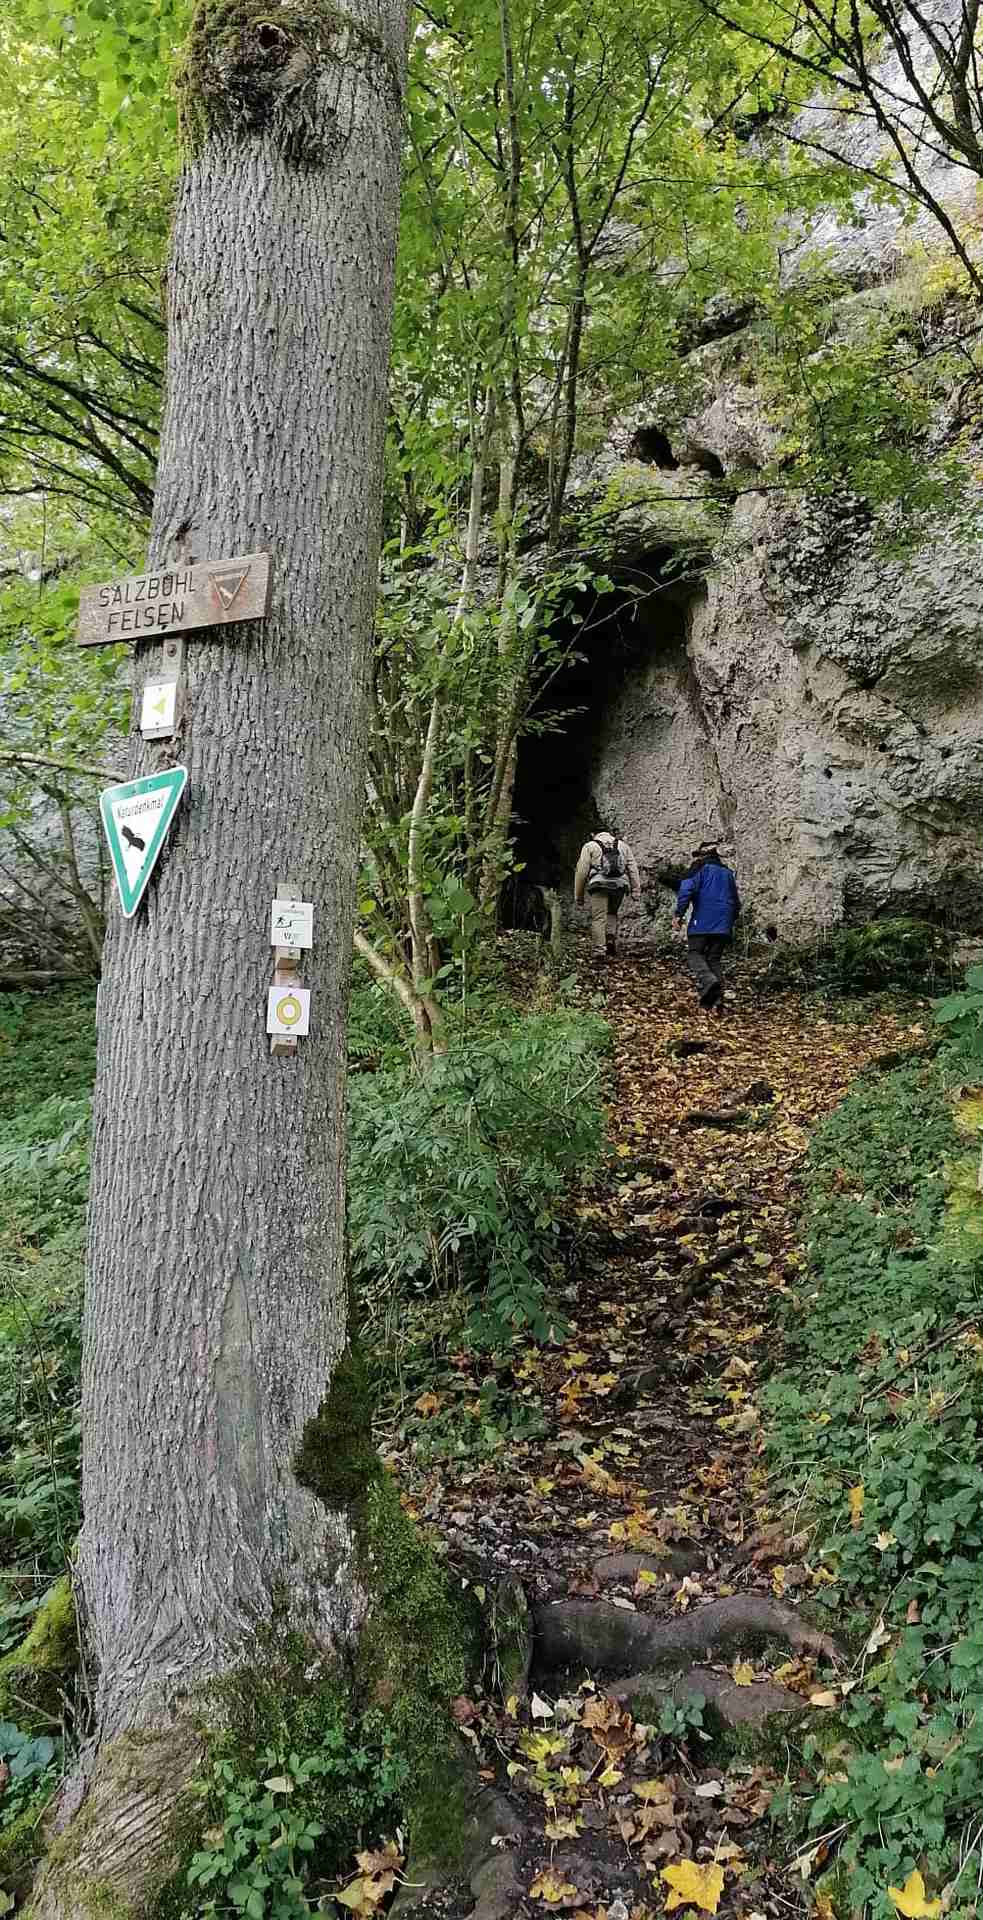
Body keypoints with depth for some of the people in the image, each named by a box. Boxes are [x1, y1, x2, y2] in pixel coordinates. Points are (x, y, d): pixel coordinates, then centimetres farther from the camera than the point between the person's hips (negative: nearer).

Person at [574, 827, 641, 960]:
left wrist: (578, 895, 9)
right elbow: (633, 868, 12)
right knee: (612, 913, 24)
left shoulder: (589, 846, 13)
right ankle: (611, 938, 5)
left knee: (599, 918, -2)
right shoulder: (623, 845, 21)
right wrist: (636, 890, 10)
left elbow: (581, 871, 6)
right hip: (619, 885, 3)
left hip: (599, 885, -3)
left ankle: (599, 950, -10)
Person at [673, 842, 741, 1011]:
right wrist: (733, 920, 38)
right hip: (723, 925, 5)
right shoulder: (728, 873, 22)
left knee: (694, 953, 0)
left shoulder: (700, 868, 3)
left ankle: (708, 980, -29)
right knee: (714, 959, 9)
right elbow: (736, 901, 27)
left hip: (703, 922, -5)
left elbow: (687, 890, -12)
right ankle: (717, 999, -3)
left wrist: (678, 914, -12)